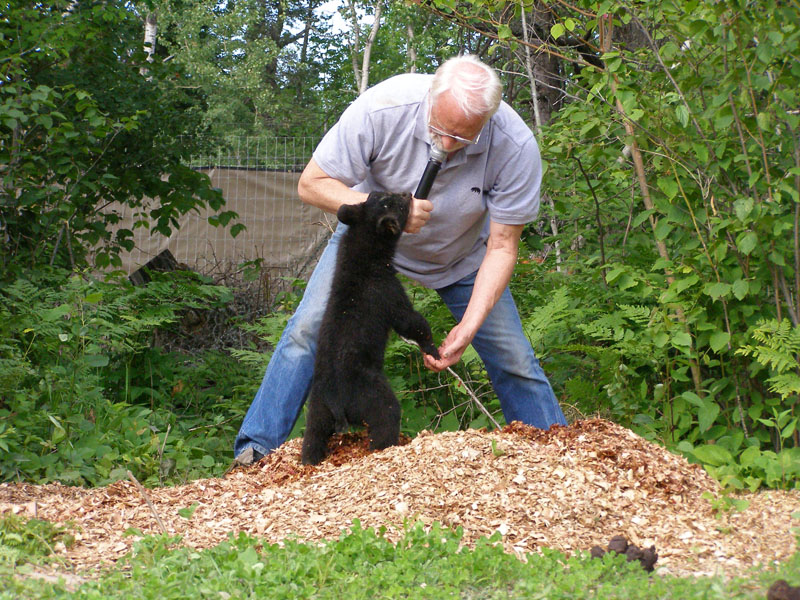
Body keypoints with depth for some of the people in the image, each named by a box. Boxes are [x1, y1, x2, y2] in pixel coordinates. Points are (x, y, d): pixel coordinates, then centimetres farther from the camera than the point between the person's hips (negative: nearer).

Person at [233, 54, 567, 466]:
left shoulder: (516, 147, -32)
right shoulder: (382, 108, -36)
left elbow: (502, 247, -23)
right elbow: (311, 184, -25)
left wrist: (469, 327, -33)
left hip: (462, 257, 1)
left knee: (515, 361, -3)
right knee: (309, 329, -16)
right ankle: (256, 449, -7)